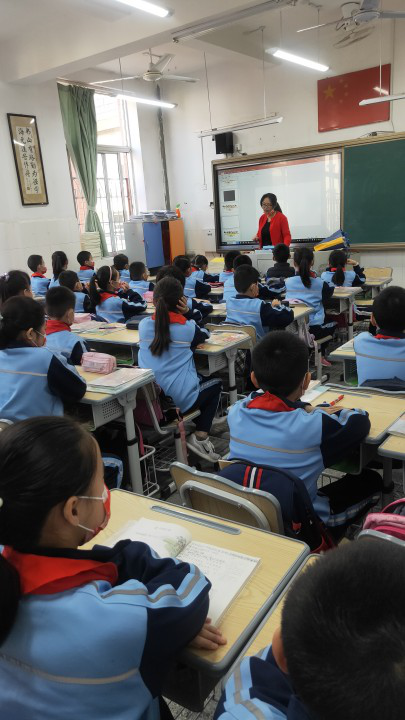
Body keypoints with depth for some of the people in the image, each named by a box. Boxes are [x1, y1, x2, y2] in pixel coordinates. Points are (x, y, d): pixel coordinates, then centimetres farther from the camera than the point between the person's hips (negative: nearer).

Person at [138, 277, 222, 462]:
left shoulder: (144, 325, 2)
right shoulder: (188, 328, -4)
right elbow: (205, 334, 19)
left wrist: (181, 315, 11)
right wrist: (186, 314, 12)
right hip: (180, 400, -5)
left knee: (202, 378, 33)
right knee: (216, 383, 25)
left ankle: (197, 434, 24)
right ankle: (200, 435, 10)